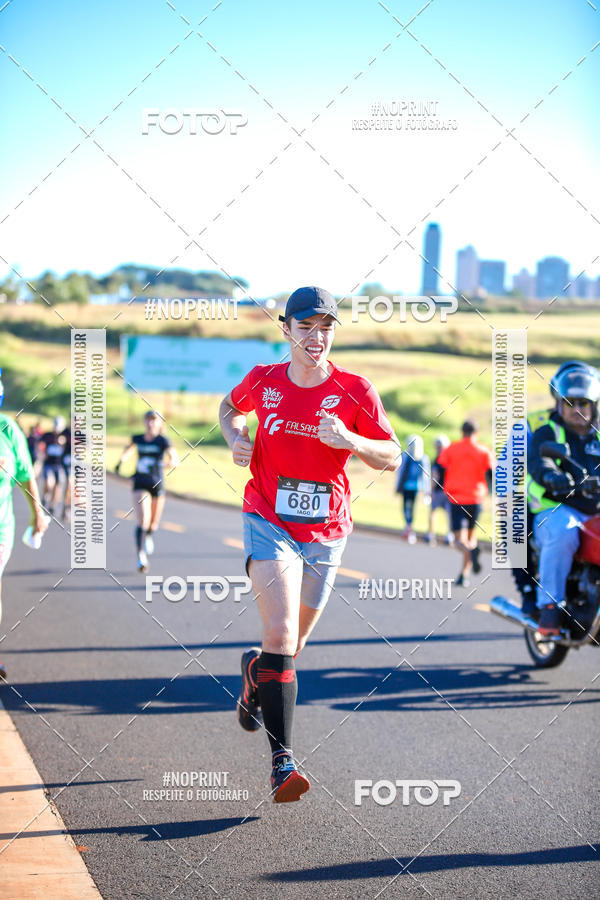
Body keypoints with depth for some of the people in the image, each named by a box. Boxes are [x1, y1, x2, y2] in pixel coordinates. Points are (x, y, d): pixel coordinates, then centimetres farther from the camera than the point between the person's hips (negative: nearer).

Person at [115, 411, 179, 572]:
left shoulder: (163, 441, -8)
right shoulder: (138, 439, 1)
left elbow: (175, 459, -21)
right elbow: (129, 449, 24)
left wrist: (171, 462, -43)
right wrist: (121, 461, 6)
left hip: (157, 485, 0)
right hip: (140, 484, 0)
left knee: (154, 523, 14)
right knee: (143, 520, -18)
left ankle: (149, 536, 51)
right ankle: (141, 556, -17)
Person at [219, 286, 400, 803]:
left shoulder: (355, 391, -4)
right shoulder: (264, 381, -1)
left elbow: (392, 458, -2)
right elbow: (230, 407, 22)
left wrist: (349, 440, -21)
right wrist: (237, 439, 1)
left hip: (325, 533, 2)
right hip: (269, 523, -2)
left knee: (291, 648, 16)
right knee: (281, 636, -22)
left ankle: (254, 670, 53)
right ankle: (282, 760, -24)